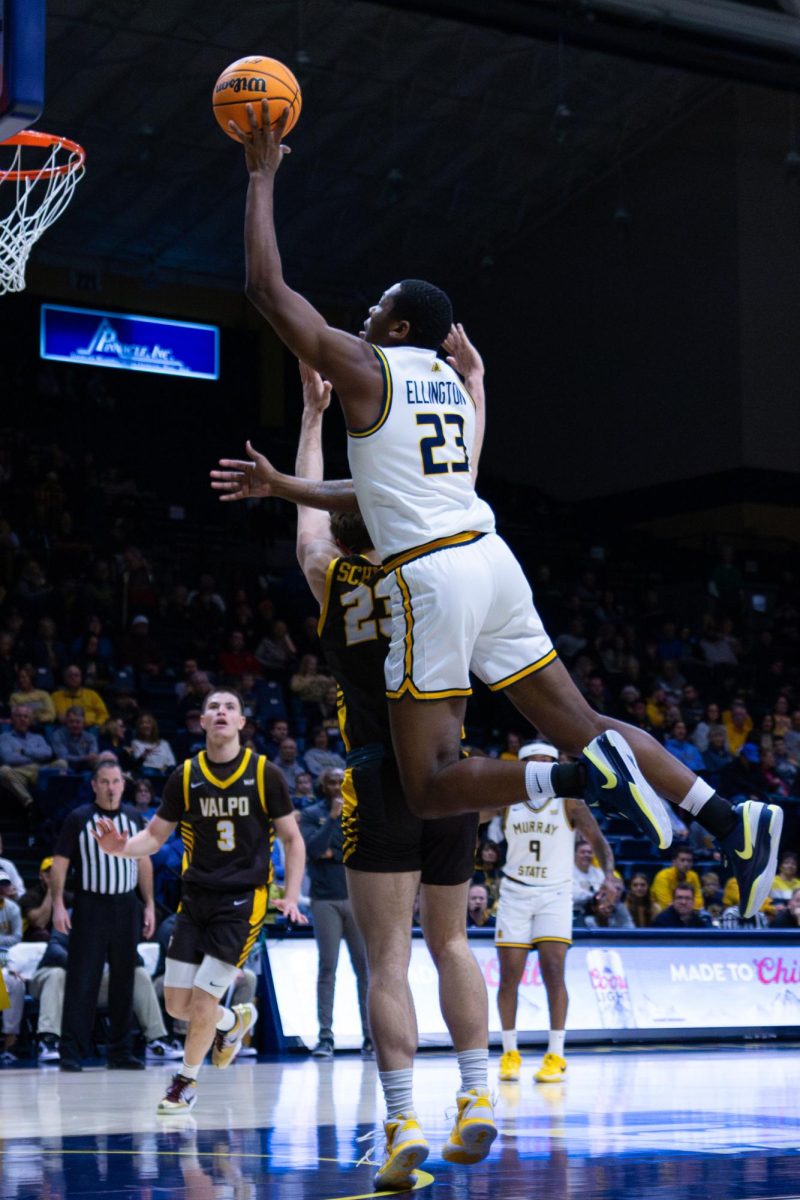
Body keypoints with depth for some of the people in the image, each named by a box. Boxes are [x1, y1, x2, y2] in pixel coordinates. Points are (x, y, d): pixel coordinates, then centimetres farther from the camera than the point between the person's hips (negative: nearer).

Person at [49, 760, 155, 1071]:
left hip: (126, 907, 4)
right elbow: (60, 862, -3)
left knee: (123, 981, 7)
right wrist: (58, 905, -11)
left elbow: (143, 862, 15)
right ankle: (72, 1053, -4)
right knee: (82, 982, -6)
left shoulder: (132, 817, 9)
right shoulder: (78, 819, -3)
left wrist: (149, 905, 9)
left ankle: (120, 1051, 15)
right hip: (90, 906, -4)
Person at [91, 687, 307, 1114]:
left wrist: (290, 898, -8)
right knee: (177, 1003, 2)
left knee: (203, 998, -9)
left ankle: (186, 1080, 15)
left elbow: (292, 839, 3)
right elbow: (156, 835, 9)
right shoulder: (185, 777, 3)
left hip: (243, 899, -4)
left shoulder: (264, 773, -3)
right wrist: (123, 847, -13)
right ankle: (234, 1021, 33)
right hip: (196, 897, 4)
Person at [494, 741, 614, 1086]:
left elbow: (597, 841, -7)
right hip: (514, 893, 2)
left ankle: (556, 1055, -8)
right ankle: (510, 1052, 13)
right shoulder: (506, 802, 3)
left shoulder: (569, 804, -2)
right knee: (509, 975, -1)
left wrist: (608, 873, -25)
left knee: (553, 971, -13)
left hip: (554, 894, -2)